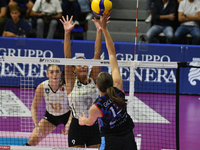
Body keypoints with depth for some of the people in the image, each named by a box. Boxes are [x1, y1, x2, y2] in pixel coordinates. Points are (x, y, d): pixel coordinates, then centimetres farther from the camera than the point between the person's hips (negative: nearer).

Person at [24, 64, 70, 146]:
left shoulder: (66, 86, -28)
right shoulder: (42, 87, -24)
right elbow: (34, 107, -13)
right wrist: (36, 125, -24)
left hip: (67, 116, -1)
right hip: (50, 116, 1)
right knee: (31, 142, -7)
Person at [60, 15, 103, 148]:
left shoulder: (93, 80, 4)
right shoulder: (71, 82, -2)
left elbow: (97, 55, 0)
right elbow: (67, 57, -10)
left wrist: (99, 31, -5)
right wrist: (67, 33, -17)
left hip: (93, 126, 3)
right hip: (77, 127, -3)